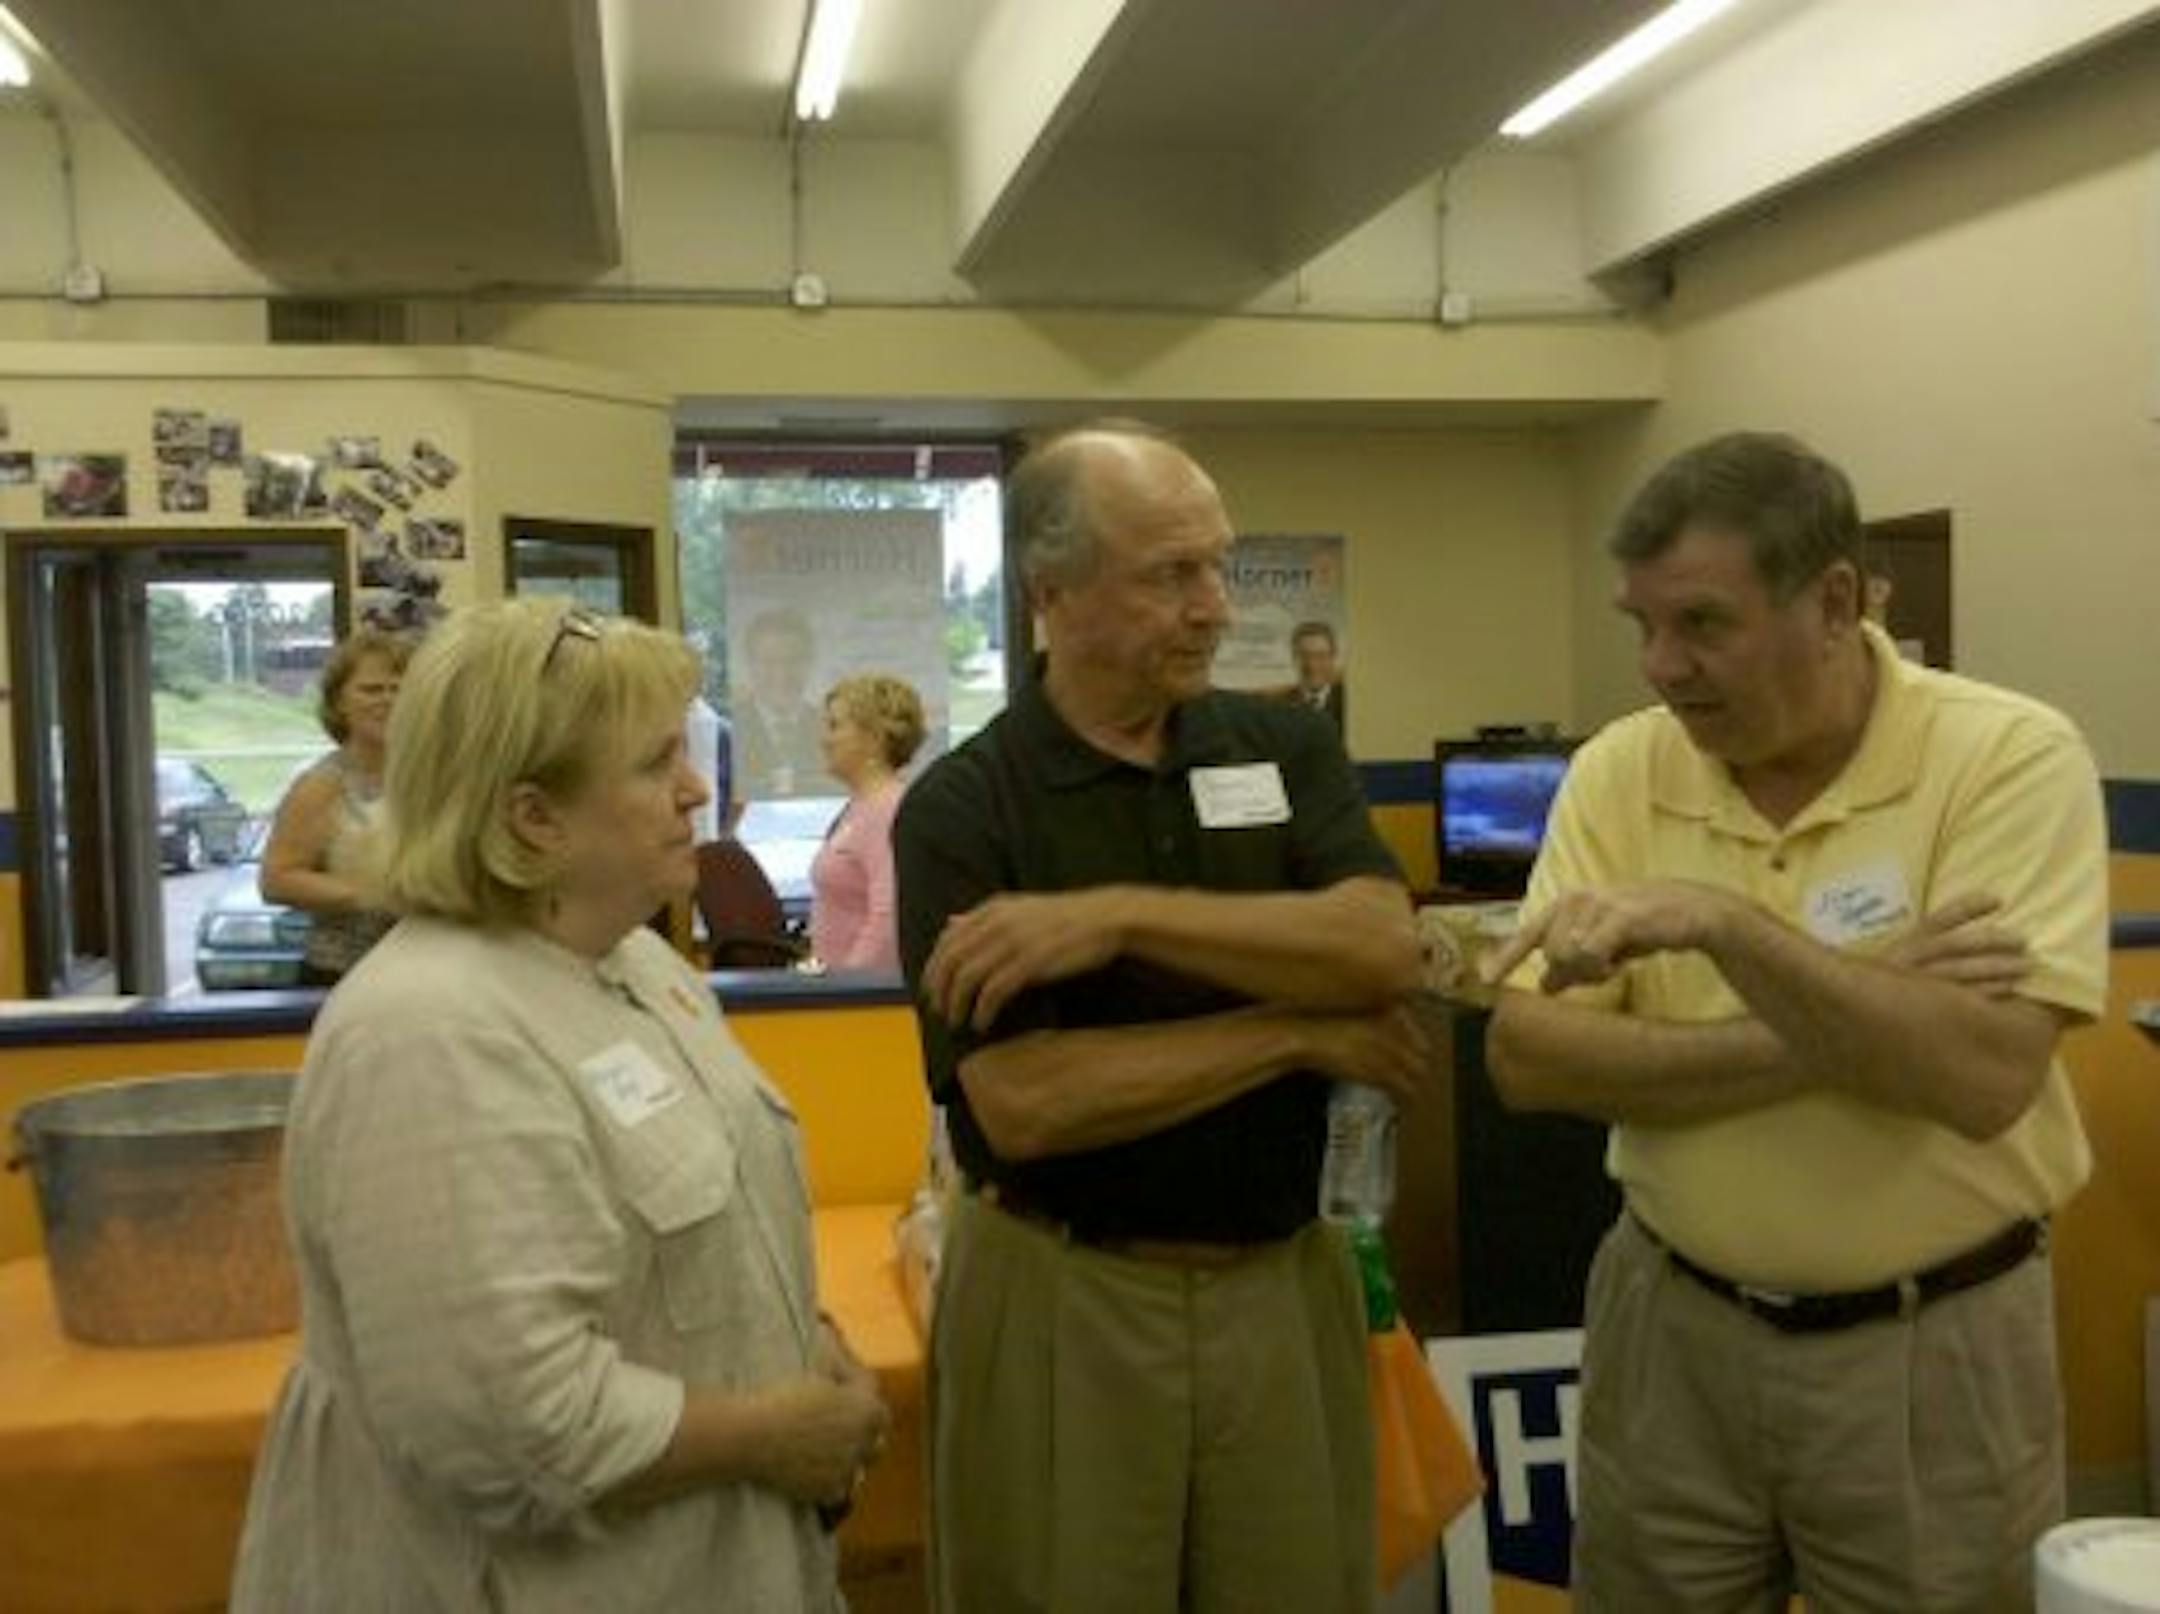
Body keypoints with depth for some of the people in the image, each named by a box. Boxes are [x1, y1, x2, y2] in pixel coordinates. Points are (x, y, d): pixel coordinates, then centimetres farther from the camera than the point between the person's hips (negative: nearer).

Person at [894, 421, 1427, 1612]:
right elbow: (1023, 1105, -20)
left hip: (1285, 1282, 3)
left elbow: (1385, 950, -16)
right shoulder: (961, 808, -11)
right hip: (1063, 1300, -3)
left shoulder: (1287, 748, 0)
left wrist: (1123, 916, -23)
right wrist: (1301, 1031, -14)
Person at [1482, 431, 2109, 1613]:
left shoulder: (2011, 757, -14)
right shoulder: (1619, 772, -5)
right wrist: (1842, 1032, -19)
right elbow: (1528, 1059, -12)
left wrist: (1724, 922, -31)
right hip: (1670, 1322, 3)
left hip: (1934, 1342, -2)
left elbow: (1984, 1075, -25)